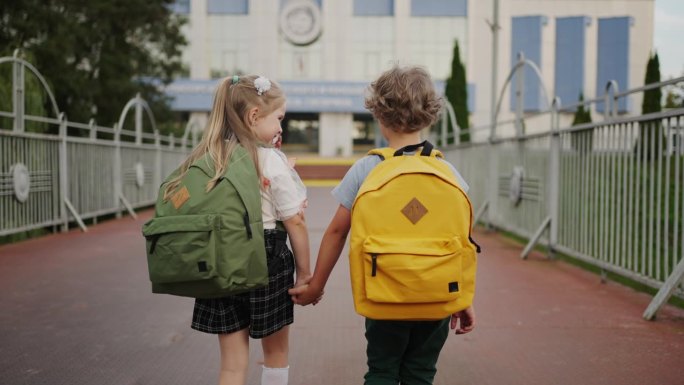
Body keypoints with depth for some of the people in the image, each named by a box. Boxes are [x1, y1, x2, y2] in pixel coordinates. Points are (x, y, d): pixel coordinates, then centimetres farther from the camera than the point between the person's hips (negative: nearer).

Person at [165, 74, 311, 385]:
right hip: (265, 263, -4)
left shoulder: (206, 160, 3)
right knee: (276, 352, 18)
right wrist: (304, 272, 2)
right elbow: (294, 222, -8)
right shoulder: (271, 161, -11)